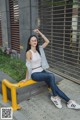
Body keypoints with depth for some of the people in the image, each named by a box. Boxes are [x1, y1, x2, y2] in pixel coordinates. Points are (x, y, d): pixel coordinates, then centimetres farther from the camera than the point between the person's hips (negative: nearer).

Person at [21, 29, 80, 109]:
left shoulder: (39, 49, 7)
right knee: (51, 76, -30)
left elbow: (47, 41, 8)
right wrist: (27, 78, -9)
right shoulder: (29, 52, -11)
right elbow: (28, 66, -13)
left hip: (42, 71, 6)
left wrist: (39, 33, 3)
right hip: (35, 74, -6)